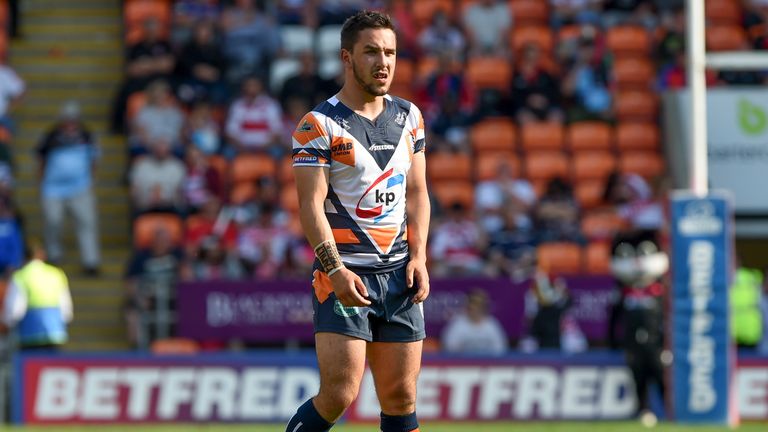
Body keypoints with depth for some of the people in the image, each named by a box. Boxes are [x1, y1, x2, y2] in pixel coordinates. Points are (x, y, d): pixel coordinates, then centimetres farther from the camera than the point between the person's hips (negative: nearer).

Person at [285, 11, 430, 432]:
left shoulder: (409, 117, 12)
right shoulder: (319, 125, -6)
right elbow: (310, 205, -11)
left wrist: (418, 256, 2)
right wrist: (336, 269, -22)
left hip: (399, 274, 5)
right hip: (344, 275, -5)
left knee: (401, 397, 4)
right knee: (339, 396, -13)